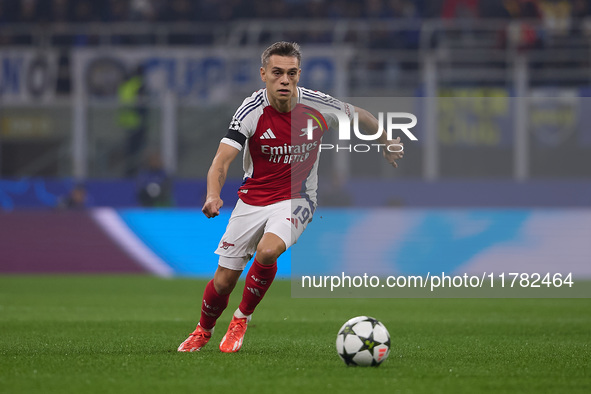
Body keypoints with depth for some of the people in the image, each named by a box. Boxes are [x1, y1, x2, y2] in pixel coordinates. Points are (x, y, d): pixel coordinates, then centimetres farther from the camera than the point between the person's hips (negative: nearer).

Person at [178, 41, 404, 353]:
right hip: (252, 199, 1)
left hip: (295, 200, -1)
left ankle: (242, 319, -6)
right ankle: (203, 331, 34)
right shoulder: (252, 110, -17)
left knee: (267, 251, -31)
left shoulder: (318, 107, -14)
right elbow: (222, 161, -23)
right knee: (224, 280, 2)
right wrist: (213, 196, -43)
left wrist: (386, 144, 23)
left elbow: (360, 116, 7)